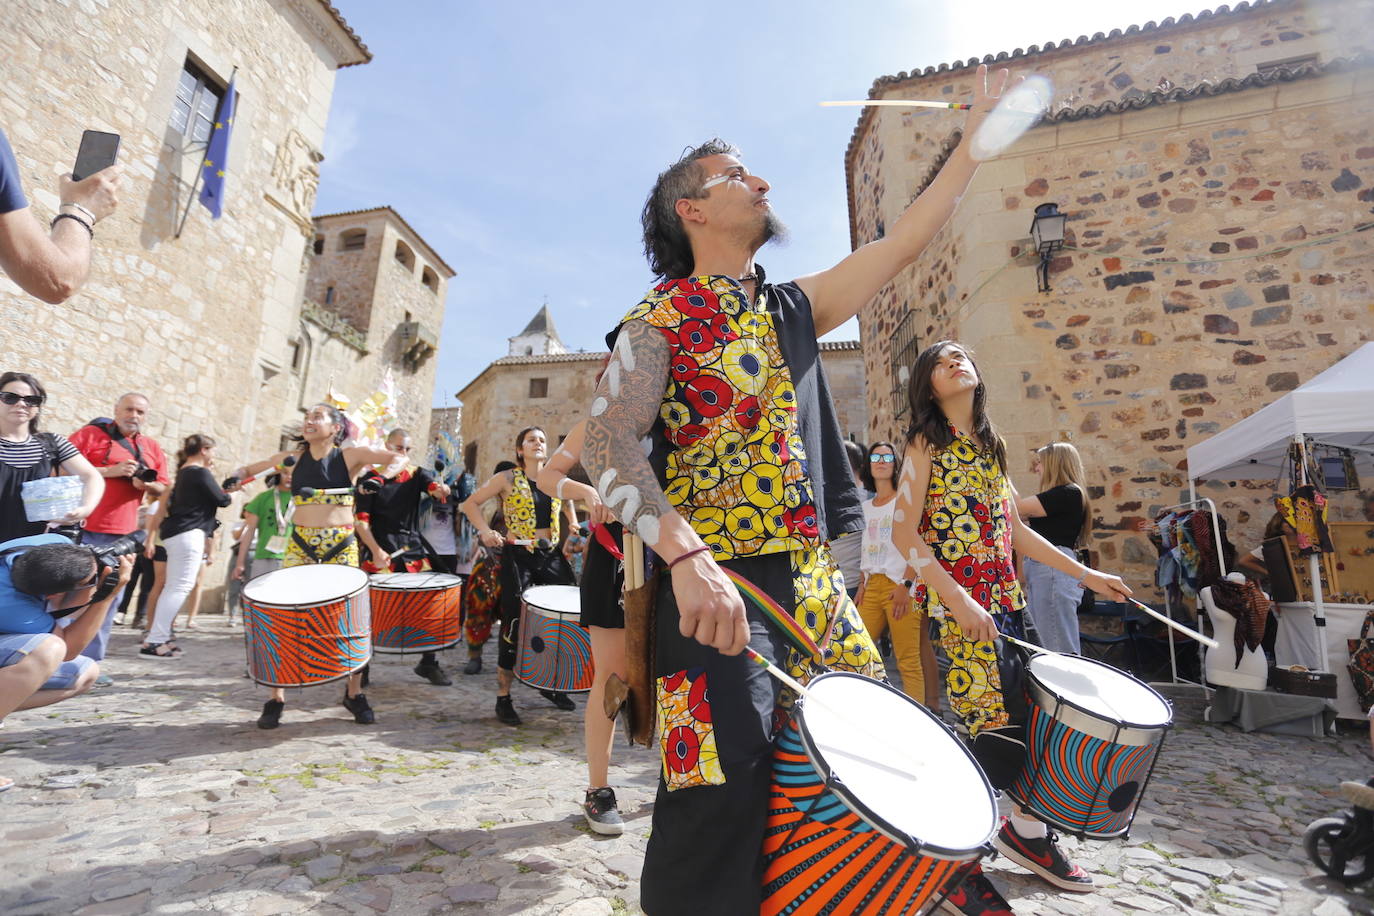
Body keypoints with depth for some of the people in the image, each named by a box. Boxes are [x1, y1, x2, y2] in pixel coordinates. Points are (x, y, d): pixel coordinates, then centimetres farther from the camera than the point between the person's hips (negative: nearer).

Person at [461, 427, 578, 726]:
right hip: (518, 556, -4)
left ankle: (552, 683, 28)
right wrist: (485, 530, -16)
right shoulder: (507, 479, -3)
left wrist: (574, 527, 12)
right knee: (514, 625, -1)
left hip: (552, 556, 4)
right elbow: (470, 504, -1)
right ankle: (503, 697, 13)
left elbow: (567, 502, 28)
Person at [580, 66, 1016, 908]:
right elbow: (607, 443, -16)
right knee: (726, 794, -12)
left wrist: (976, 143, 25)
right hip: (716, 585, -7)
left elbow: (901, 246, 22)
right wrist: (686, 557, -30)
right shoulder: (661, 319, -3)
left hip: (812, 582, 7)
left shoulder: (795, 309, 17)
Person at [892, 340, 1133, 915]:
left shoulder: (990, 446, 16)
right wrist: (956, 598, -20)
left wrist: (1086, 575, 16)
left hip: (1005, 598, 7)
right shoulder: (926, 443, -4)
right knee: (987, 721, -9)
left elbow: (1016, 531, 19)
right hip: (957, 598, -7)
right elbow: (904, 533, -13)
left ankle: (1027, 830, 32)